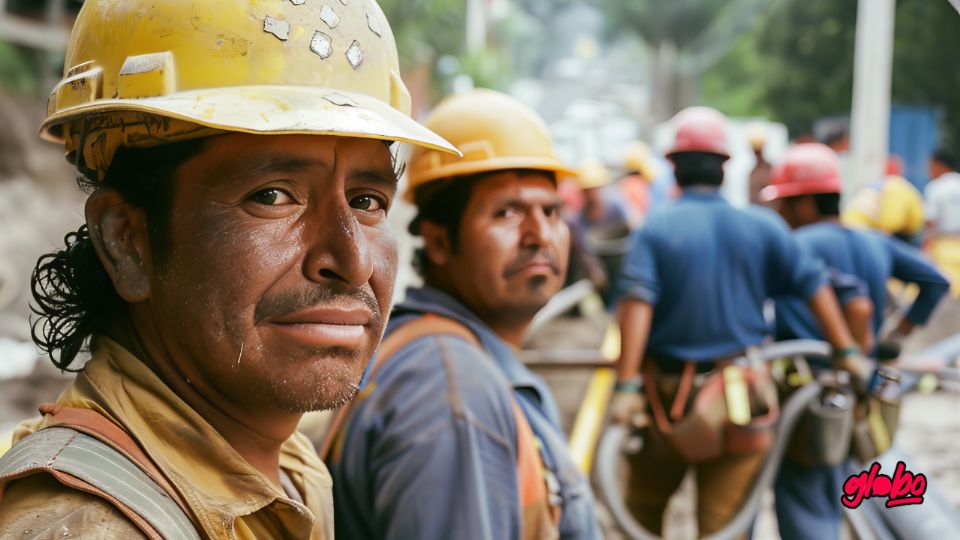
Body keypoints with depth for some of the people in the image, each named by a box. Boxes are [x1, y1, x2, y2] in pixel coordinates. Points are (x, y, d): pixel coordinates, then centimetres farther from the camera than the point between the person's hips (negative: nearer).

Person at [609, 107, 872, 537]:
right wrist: (846, 352, 9)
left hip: (669, 392, -2)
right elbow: (813, 284, 1)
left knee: (644, 505, 19)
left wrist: (626, 385, -24)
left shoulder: (657, 228, -8)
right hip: (742, 400, 2)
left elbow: (637, 303, -20)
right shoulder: (763, 226, 0)